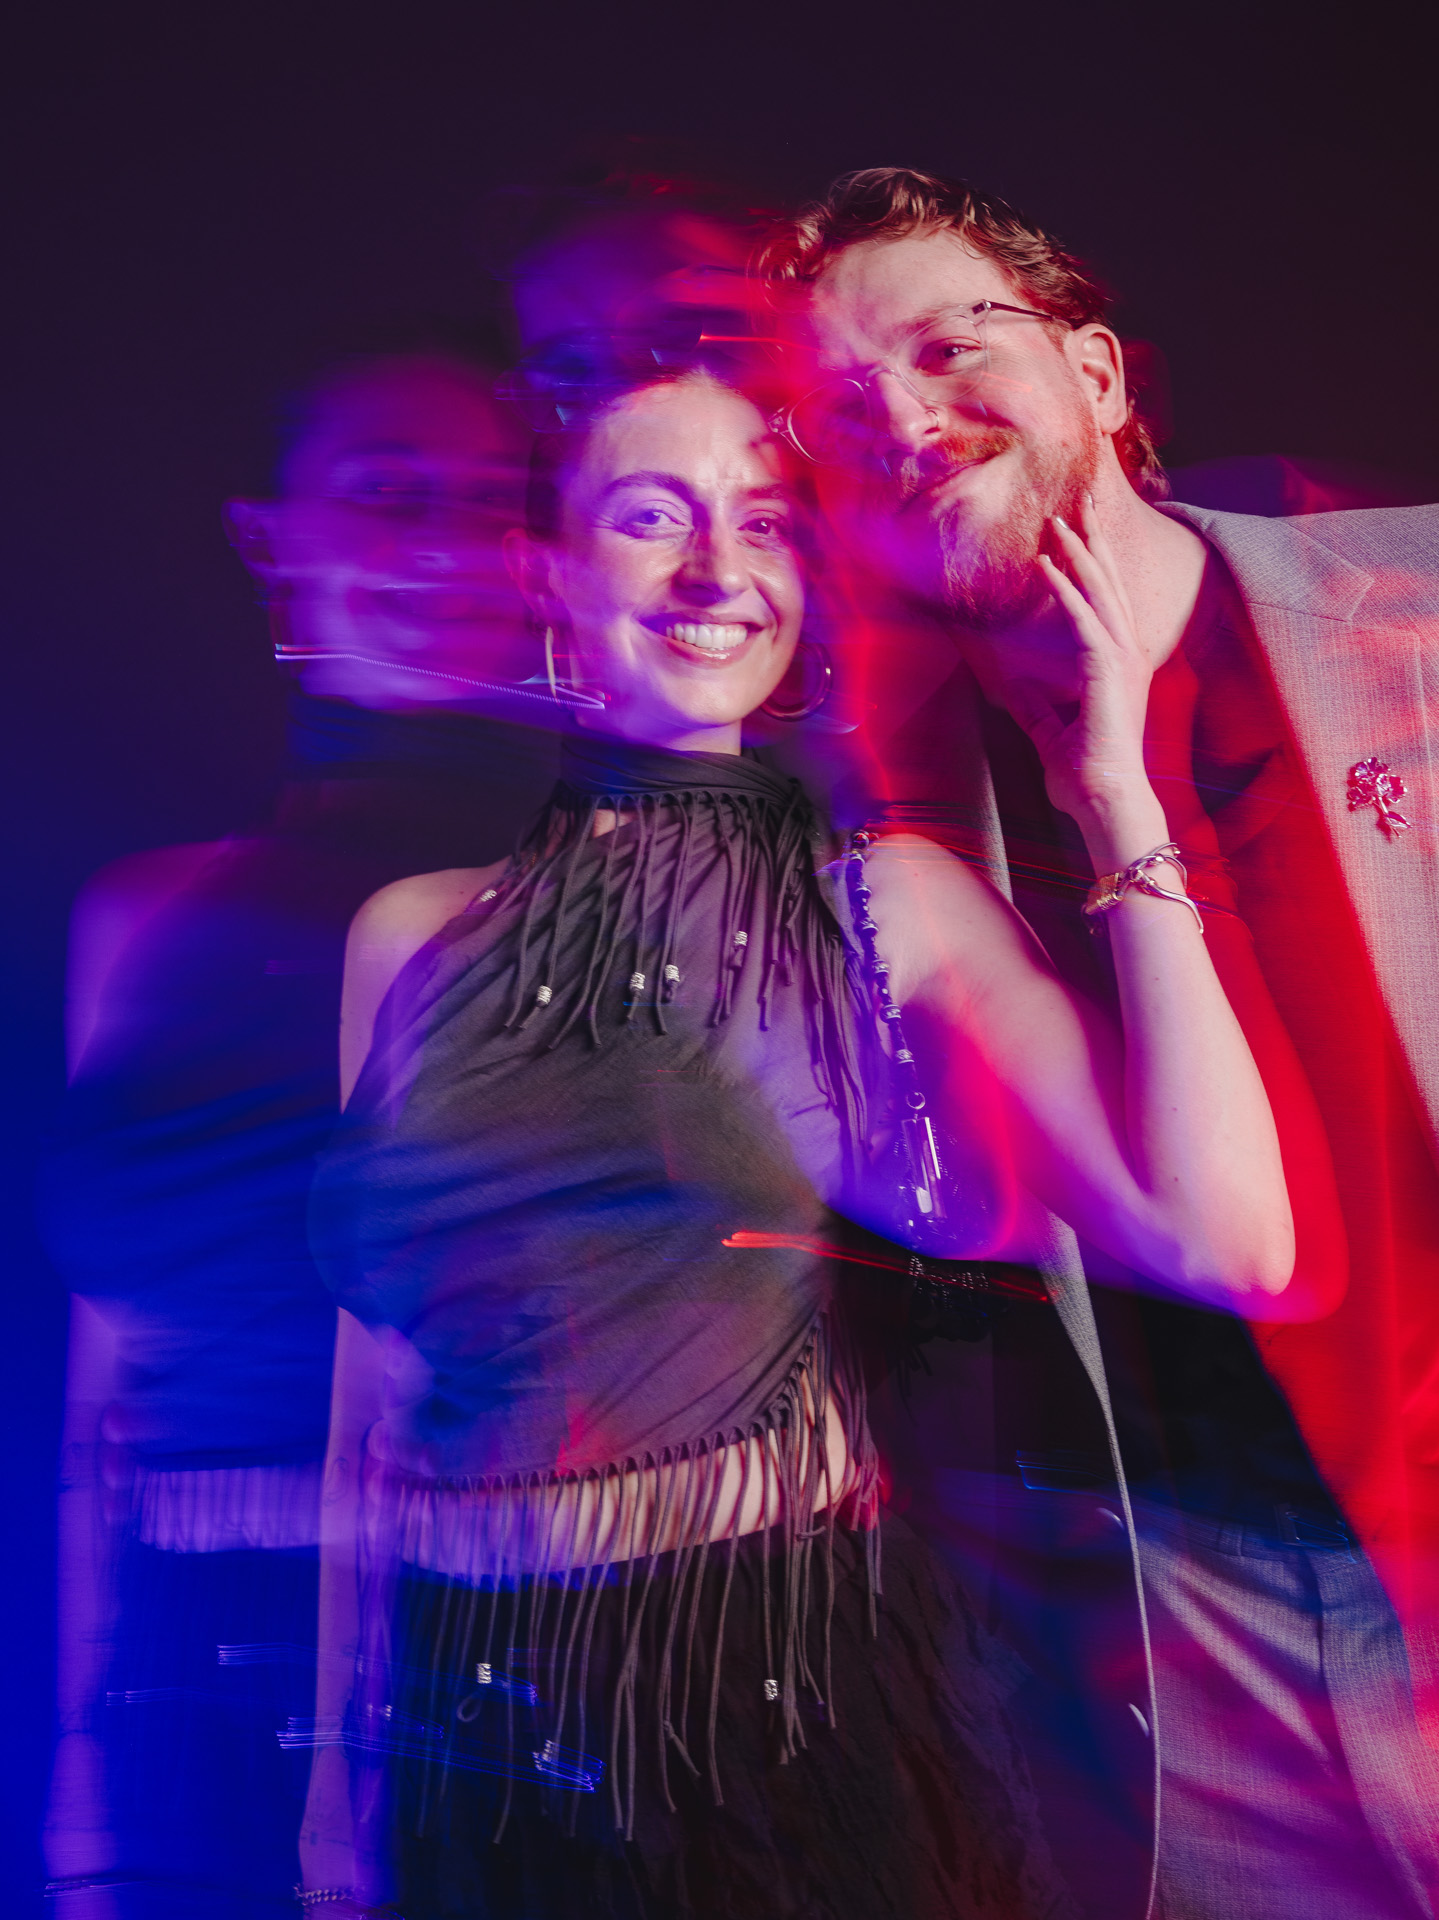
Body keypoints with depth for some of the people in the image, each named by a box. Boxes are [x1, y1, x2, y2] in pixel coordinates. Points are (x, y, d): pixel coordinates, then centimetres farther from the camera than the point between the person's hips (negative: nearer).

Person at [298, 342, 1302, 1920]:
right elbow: (372, 1397, 6)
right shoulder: (411, 937, 0)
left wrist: (1121, 811, -15)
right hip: (472, 1747, 3)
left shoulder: (894, 905, -6)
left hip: (798, 1715, -2)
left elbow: (1227, 1246, -18)